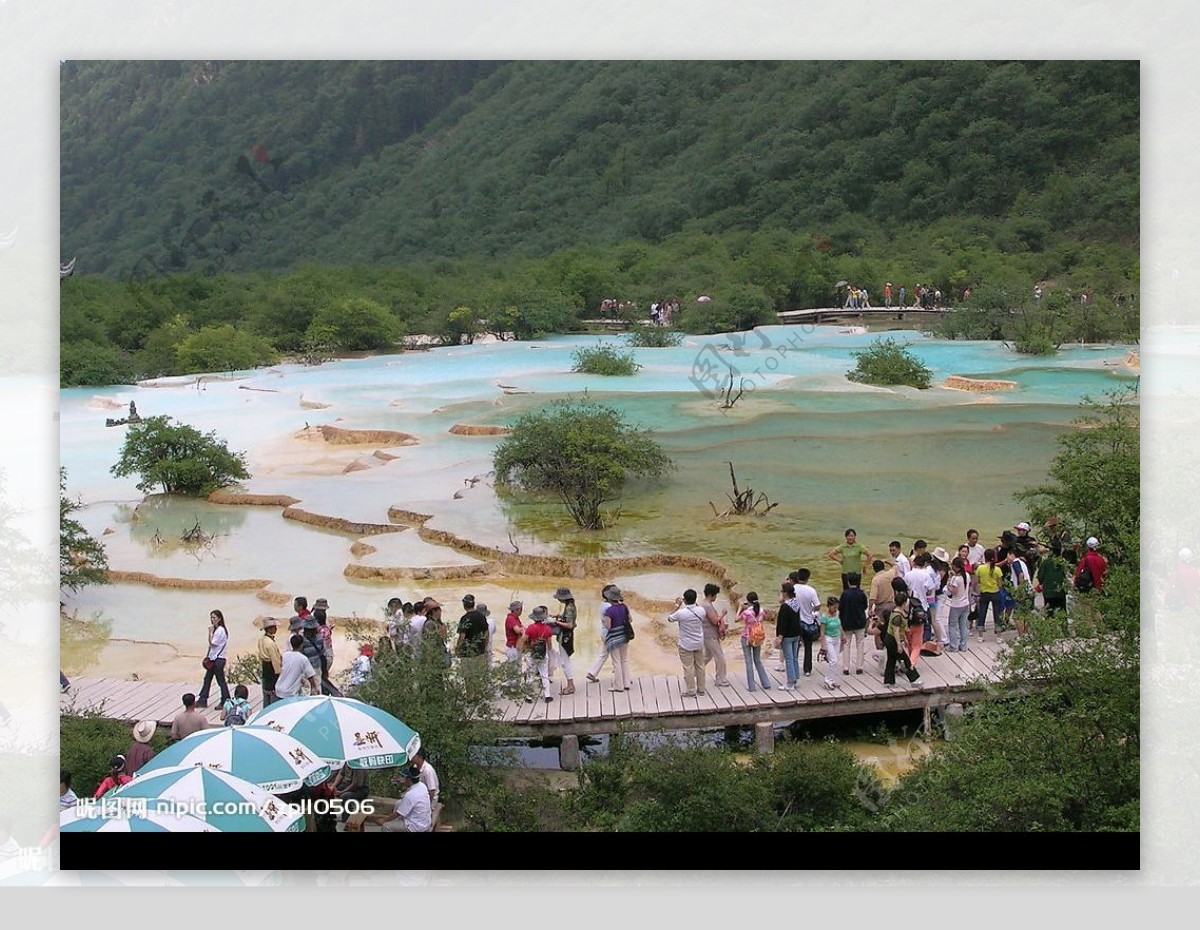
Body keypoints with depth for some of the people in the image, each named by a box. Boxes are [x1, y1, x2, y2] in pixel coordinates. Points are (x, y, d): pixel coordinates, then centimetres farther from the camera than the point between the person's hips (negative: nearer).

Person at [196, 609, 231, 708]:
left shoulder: (220, 630, -17)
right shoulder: (216, 629, 12)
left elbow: (212, 643, -17)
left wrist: (210, 632, -15)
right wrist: (207, 656, 13)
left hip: (218, 659, -10)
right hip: (213, 659, 10)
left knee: (221, 681, -2)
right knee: (207, 679, 13)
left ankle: (226, 702, 6)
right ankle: (202, 700, 20)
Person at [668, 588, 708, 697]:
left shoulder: (681, 613, -23)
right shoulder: (701, 610, -10)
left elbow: (669, 618, -5)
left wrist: (677, 606, 4)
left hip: (686, 645, -4)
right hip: (699, 644, 5)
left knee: (688, 668, 5)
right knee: (700, 666, 15)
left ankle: (691, 691, 10)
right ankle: (701, 689, 23)